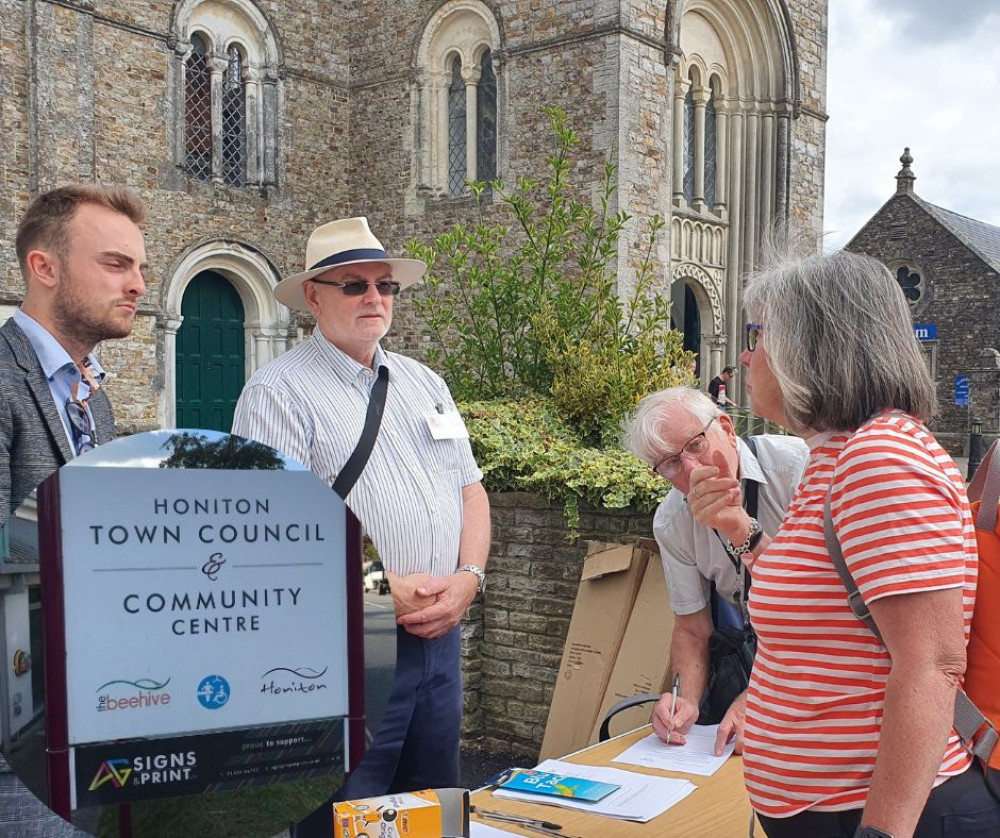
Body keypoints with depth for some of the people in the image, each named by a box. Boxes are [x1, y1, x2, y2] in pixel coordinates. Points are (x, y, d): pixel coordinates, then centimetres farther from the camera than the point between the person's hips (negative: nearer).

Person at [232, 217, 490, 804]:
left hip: (440, 636, 7)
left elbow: (471, 489, 14)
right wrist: (384, 589, -20)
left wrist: (467, 579, -3)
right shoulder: (279, 392, -7)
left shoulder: (425, 384, 15)